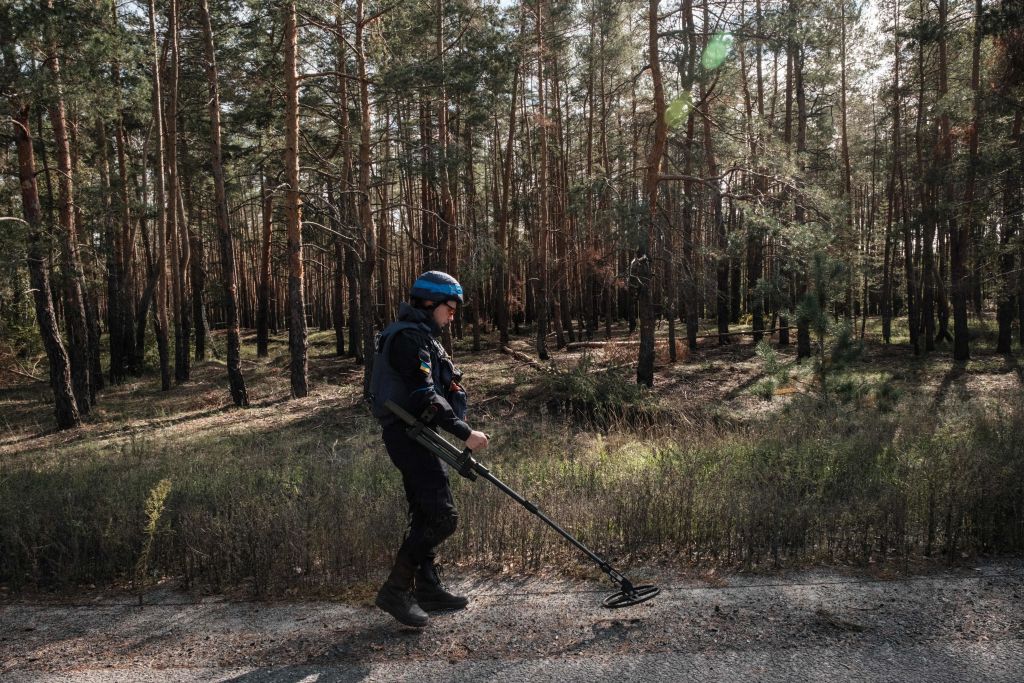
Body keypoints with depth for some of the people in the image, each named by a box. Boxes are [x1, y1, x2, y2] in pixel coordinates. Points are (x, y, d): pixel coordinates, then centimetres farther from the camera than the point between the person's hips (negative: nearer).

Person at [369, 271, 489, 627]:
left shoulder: (423, 336, 18)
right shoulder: (408, 337, -16)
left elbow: (451, 381, 13)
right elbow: (425, 397, -24)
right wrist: (465, 433, -23)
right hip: (408, 434, -11)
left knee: (425, 515, 16)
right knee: (442, 517, -10)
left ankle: (427, 588, 27)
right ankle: (395, 590, -2)